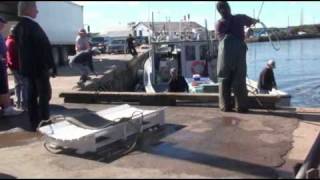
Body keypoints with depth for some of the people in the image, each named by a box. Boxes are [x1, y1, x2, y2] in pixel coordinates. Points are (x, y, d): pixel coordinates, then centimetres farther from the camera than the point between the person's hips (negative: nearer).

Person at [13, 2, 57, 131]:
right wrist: (52, 67, -13)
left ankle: (34, 124, 18)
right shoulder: (33, 26, -18)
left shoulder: (18, 27, 9)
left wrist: (23, 65, 19)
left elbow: (19, 48, 14)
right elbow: (45, 47, -19)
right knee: (44, 95, 0)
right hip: (39, 67, -8)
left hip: (27, 67, 9)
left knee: (32, 96, 12)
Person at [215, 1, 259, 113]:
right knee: (239, 80, 2)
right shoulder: (239, 18, 10)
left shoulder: (218, 24, 13)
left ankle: (225, 106, 6)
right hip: (238, 52, -1)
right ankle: (241, 107, 3)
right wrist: (256, 20, 55)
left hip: (224, 53, 1)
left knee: (224, 80, 7)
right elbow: (252, 21, 29)